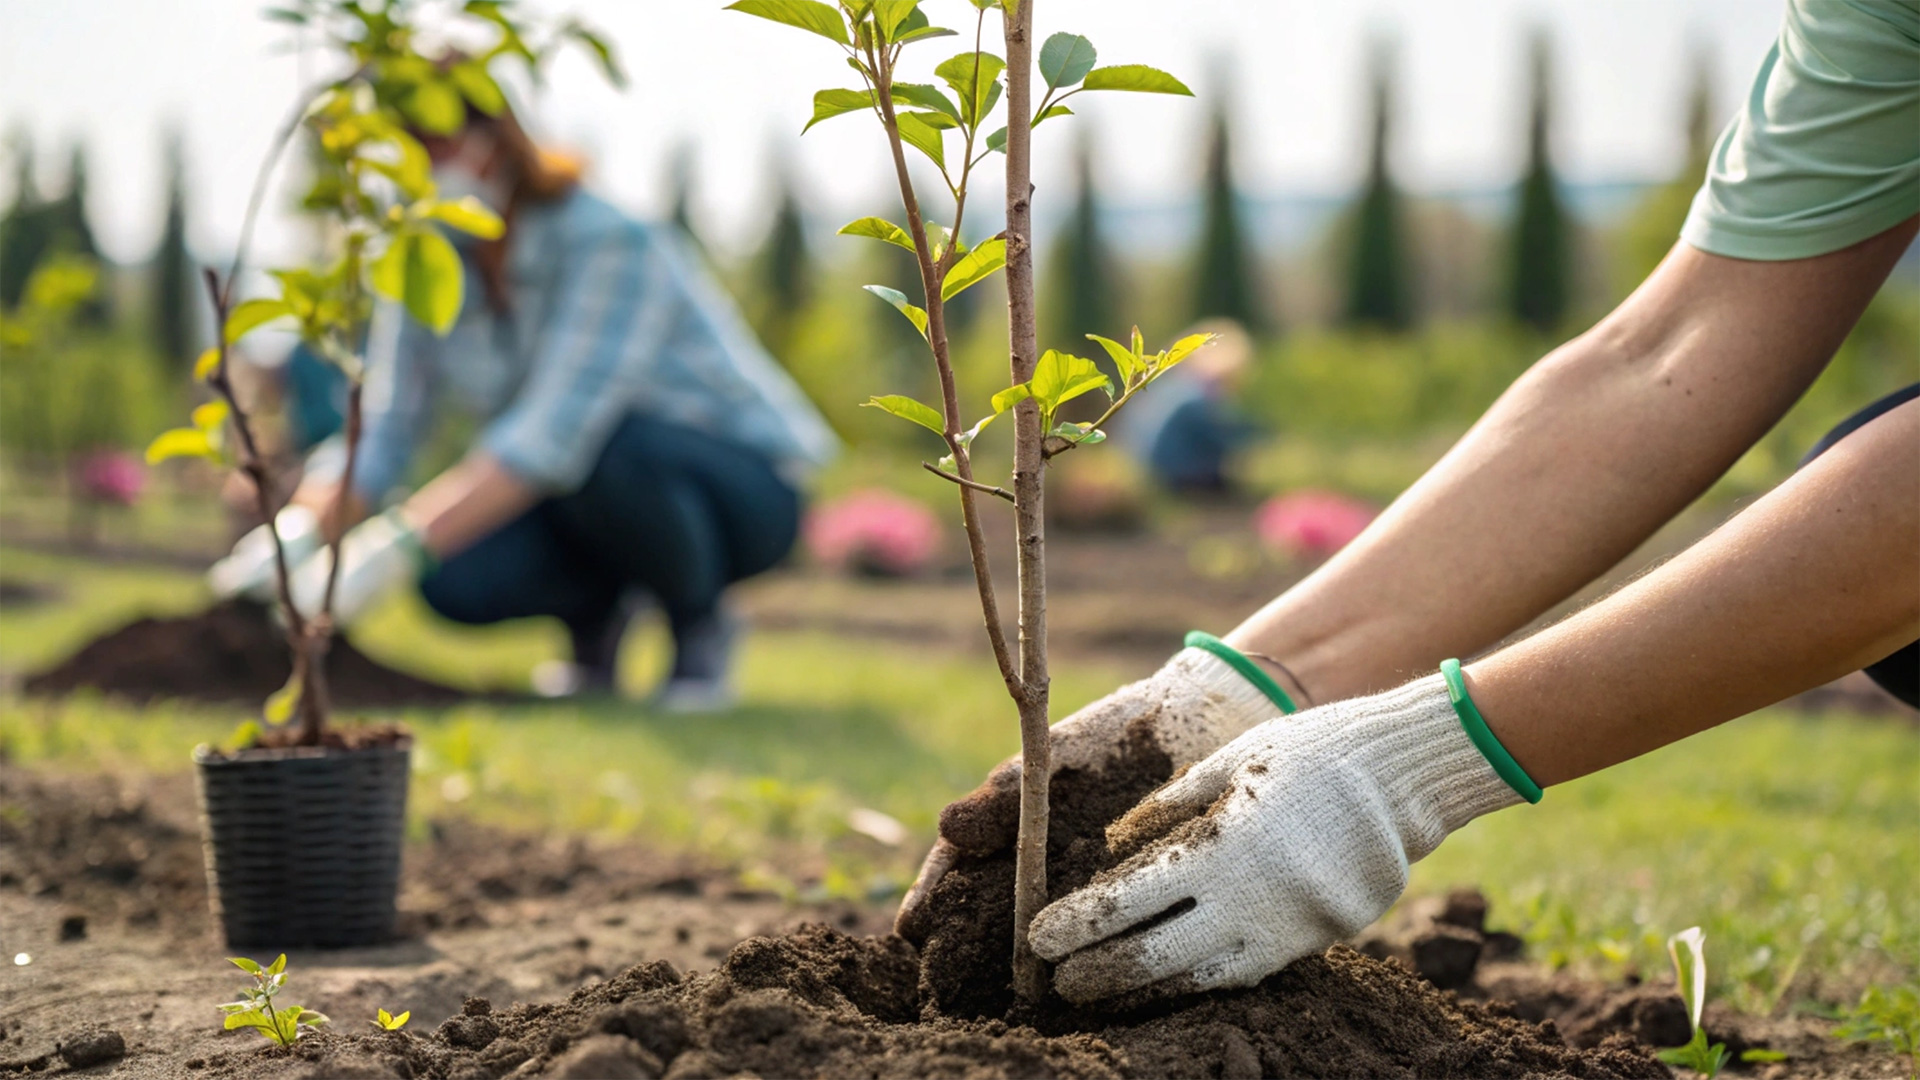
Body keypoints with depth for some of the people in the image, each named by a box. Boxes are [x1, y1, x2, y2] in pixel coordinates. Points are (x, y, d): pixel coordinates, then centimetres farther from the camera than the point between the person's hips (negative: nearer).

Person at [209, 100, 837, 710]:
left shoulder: (612, 243, -26)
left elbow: (557, 429, -38)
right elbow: (380, 436, -9)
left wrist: (396, 544, -46)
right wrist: (296, 532, -29)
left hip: (742, 489, -5)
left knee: (609, 447, -38)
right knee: (458, 579, -25)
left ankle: (700, 626, -10)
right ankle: (594, 612, 8)